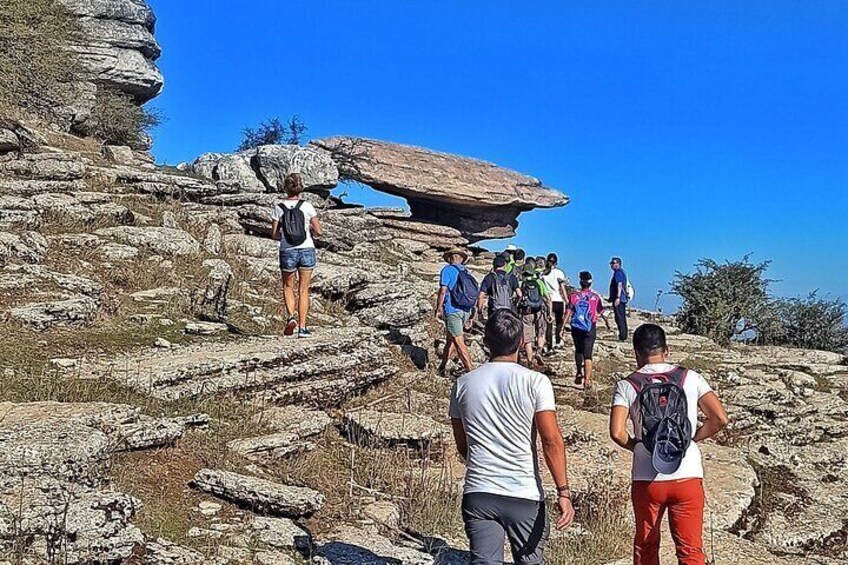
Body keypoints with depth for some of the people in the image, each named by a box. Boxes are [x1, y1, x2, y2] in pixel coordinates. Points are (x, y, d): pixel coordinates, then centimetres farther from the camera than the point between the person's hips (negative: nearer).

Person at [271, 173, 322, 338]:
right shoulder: (307, 206, -4)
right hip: (307, 250, 0)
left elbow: (274, 234, 0)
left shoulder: (279, 208, -2)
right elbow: (318, 231, -4)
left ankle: (291, 317, -2)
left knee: (288, 287, 20)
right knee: (303, 290, 9)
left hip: (287, 252, 0)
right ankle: (302, 327, 7)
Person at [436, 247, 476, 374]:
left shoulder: (447, 270, -3)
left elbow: (443, 291, -10)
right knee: (451, 339, 18)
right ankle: (443, 366, 27)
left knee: (459, 342, -6)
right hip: (466, 311, 6)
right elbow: (472, 294, 16)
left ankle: (471, 370, -11)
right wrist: (470, 316, 22)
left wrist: (438, 308, 1)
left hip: (452, 310, -6)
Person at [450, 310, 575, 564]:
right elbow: (551, 440, -13)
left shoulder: (463, 384, 4)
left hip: (478, 494, 2)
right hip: (525, 495, -1)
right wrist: (563, 492, -10)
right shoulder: (535, 382, -7)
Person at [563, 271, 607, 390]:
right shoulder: (596, 296, 0)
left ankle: (579, 374, 31)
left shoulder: (574, 296, -2)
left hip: (576, 328, 1)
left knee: (578, 351, 22)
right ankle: (587, 379, -16)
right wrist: (606, 321, 31)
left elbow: (568, 313, -7)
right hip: (590, 329, -1)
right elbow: (601, 312, 11)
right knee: (587, 354, -4)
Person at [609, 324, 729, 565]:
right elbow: (720, 418, -5)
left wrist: (634, 445, 7)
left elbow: (617, 432, -13)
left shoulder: (627, 385, -2)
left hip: (647, 481, 0)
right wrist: (693, 438, 10)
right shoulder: (690, 378, 2)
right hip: (688, 478, 0)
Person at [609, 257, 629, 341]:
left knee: (619, 318, -9)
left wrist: (617, 298, -30)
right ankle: (624, 336, 18)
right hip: (623, 299, 11)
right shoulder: (622, 272, 19)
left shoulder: (618, 273, -12)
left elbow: (619, 286, -23)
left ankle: (622, 336, -9)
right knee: (622, 318, 13)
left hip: (618, 299, -11)